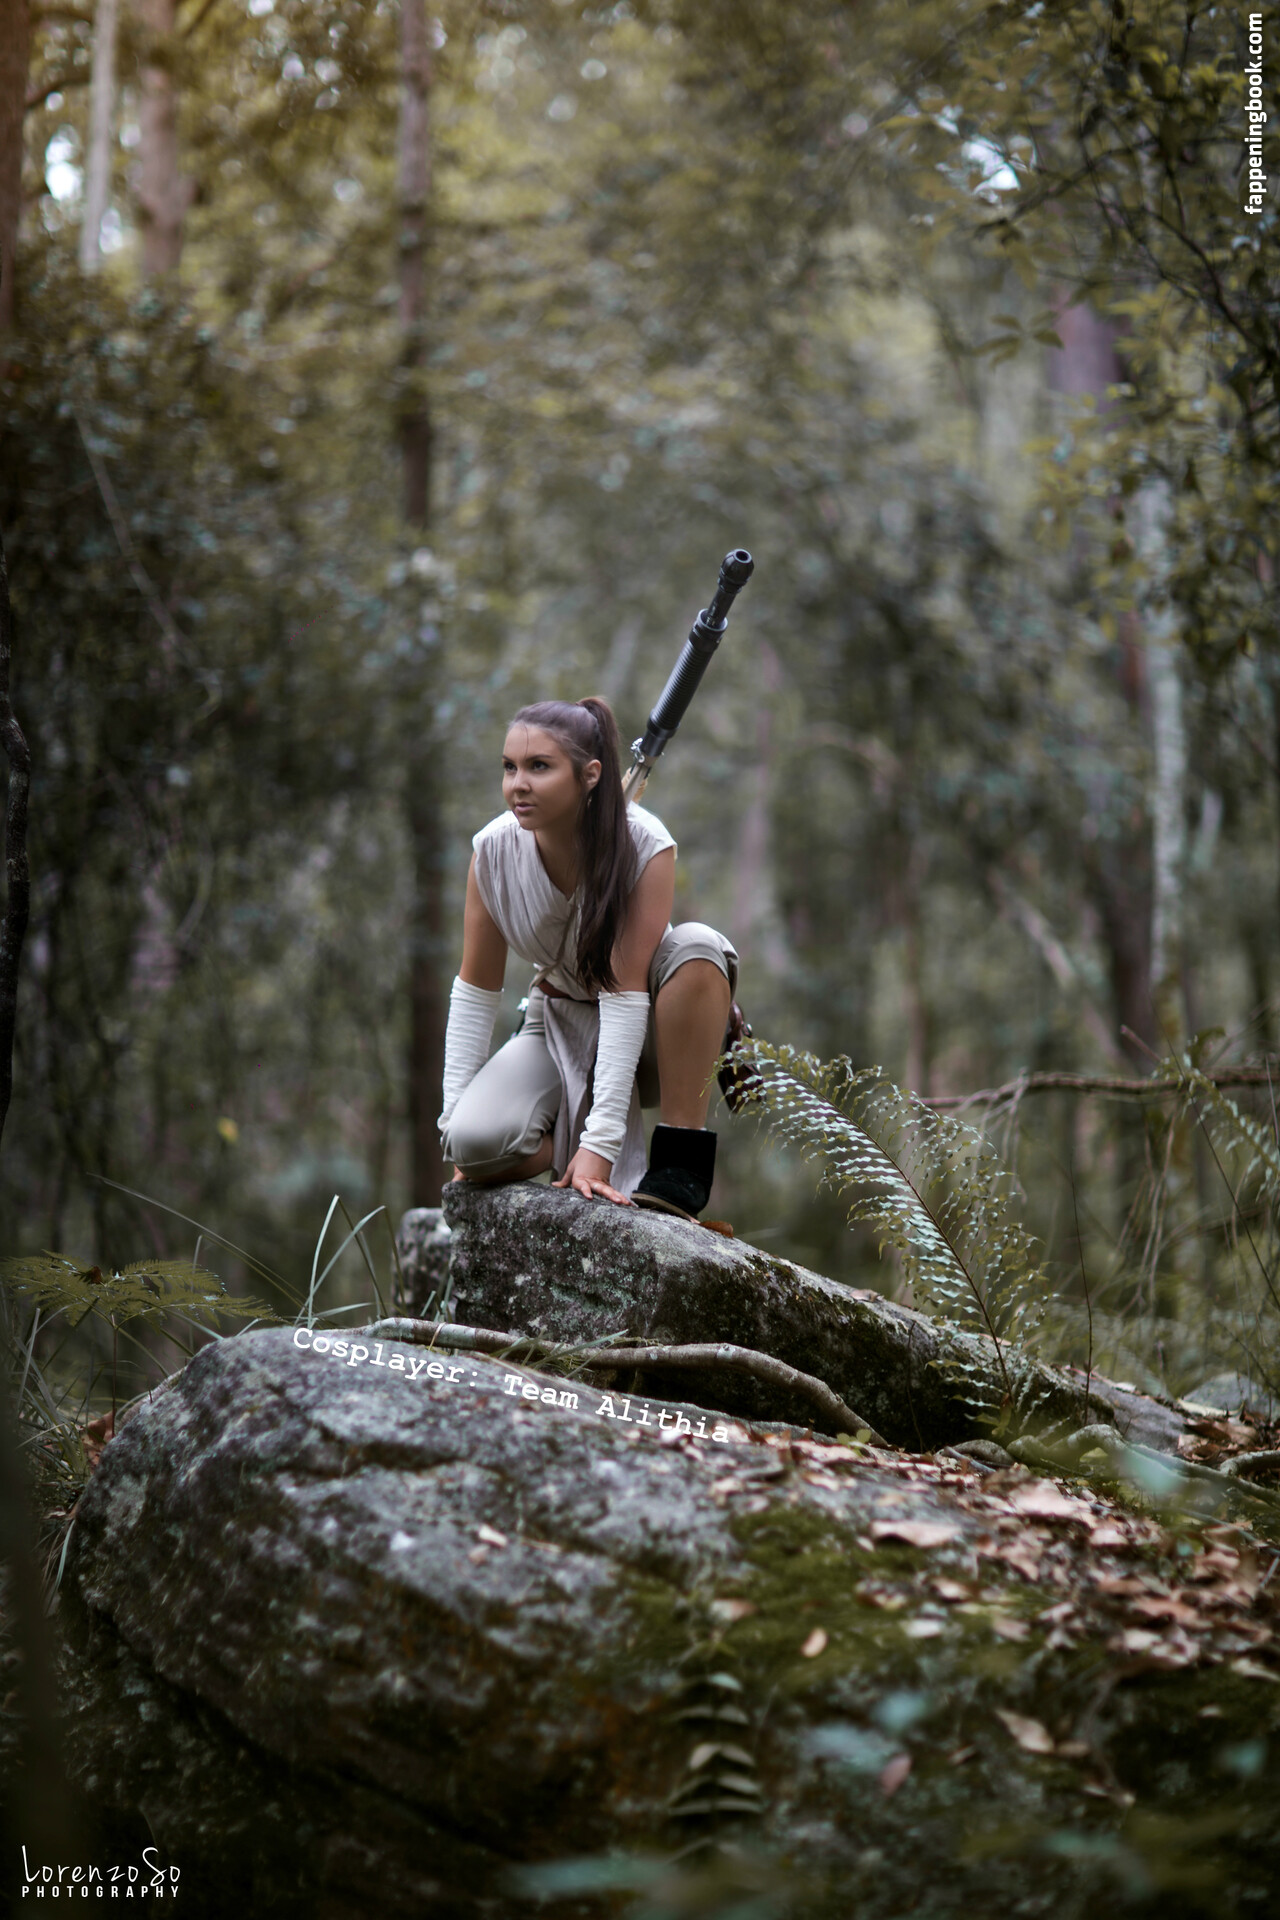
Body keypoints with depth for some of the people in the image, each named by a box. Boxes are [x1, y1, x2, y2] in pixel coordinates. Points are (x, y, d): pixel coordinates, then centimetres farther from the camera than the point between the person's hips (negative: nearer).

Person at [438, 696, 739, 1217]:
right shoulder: (493, 850, -17)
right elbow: (475, 991, -8)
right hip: (562, 1025, 1)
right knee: (475, 1142, -29)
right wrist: (455, 1114, -14)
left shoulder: (644, 846, -26)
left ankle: (681, 1159, -26)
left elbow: (624, 990, -29)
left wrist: (600, 1140, -34)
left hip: (644, 1027, -1)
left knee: (696, 945, -36)